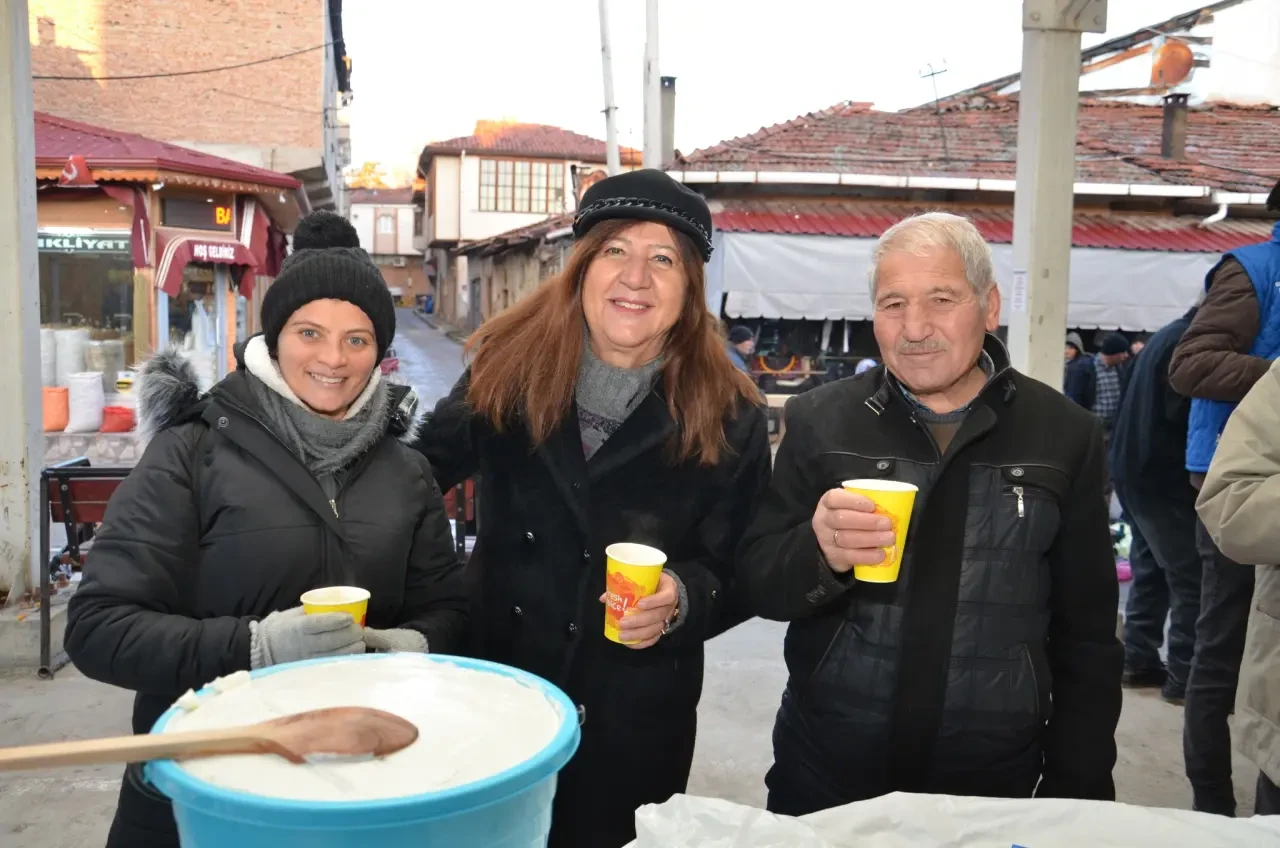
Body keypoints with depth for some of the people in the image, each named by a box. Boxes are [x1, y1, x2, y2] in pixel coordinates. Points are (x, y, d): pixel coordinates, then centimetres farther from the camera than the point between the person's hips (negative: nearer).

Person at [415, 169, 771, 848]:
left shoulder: (729, 415, -10)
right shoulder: (508, 367, -6)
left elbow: (741, 573, -5)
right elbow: (426, 467, 9)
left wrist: (682, 600, -25)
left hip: (637, 718, -1)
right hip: (492, 689, 2)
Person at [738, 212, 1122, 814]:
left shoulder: (1064, 435, -3)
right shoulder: (820, 420, -5)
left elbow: (1087, 638, 4)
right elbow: (757, 584, -5)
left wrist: (1076, 793, 1)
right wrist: (818, 552, -26)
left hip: (993, 788, 0)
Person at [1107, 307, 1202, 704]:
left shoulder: (1170, 335, 16)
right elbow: (1184, 414, -21)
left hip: (1138, 470, 10)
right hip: (1162, 477, -10)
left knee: (1151, 570, 14)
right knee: (1192, 577, -4)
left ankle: (1140, 660, 19)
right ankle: (1185, 676, 1)